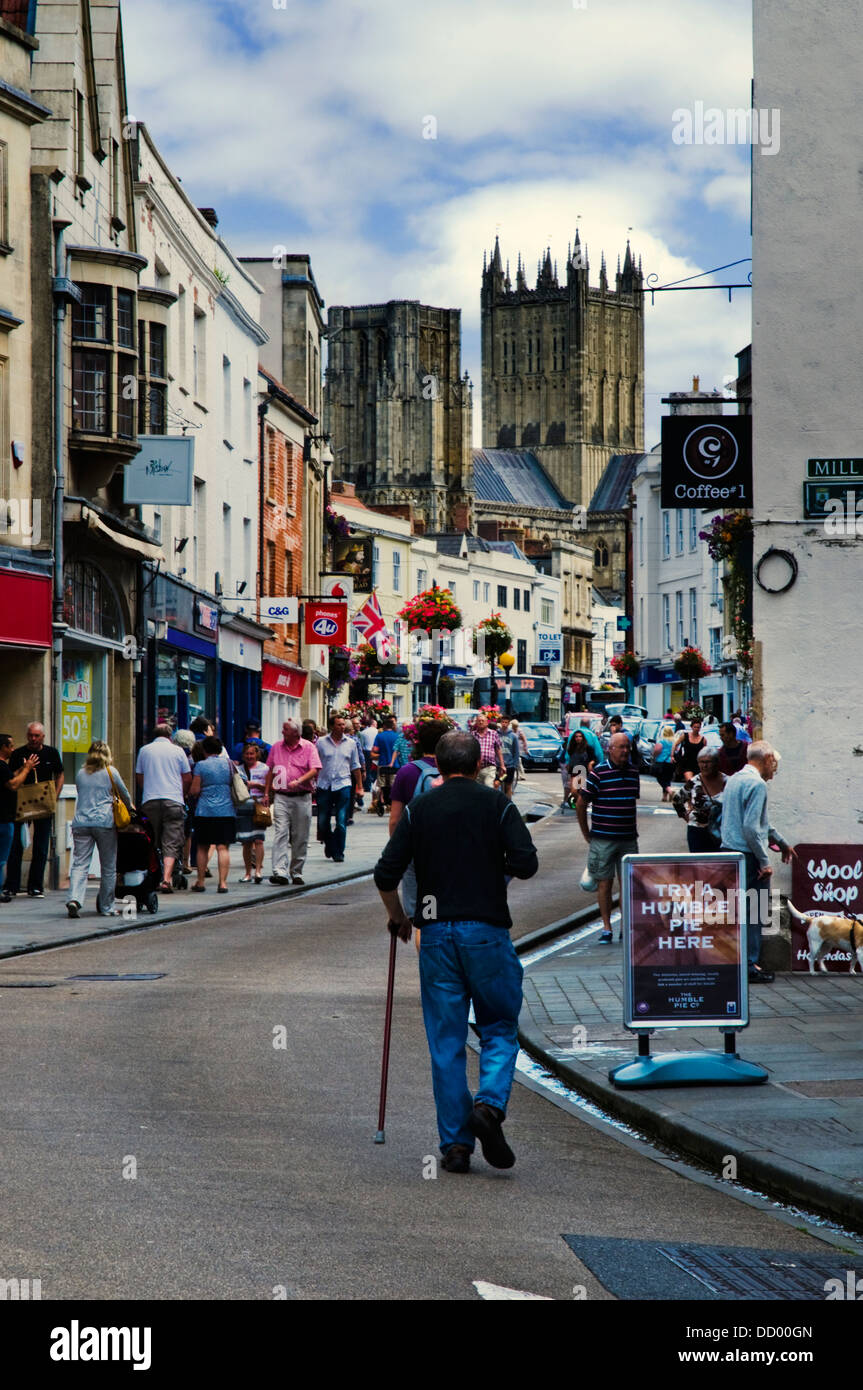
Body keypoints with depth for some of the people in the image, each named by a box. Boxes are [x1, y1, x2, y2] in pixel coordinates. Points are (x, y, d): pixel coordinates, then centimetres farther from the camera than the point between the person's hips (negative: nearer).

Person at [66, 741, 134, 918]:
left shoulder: (81, 774, 12)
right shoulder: (110, 772, 4)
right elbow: (124, 795, 15)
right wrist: (130, 808, 35)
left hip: (81, 822, 3)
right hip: (104, 822, -2)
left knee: (80, 864, -3)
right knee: (108, 867, 8)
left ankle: (74, 898, -24)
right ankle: (107, 907, 12)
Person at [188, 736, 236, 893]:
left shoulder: (201, 765, -4)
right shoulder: (228, 763, 4)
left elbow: (194, 790, -5)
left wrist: (189, 792, 17)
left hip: (205, 811, -1)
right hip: (226, 811, 2)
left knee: (202, 847, 9)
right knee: (223, 847, 0)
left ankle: (200, 882, 13)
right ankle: (223, 882, -7)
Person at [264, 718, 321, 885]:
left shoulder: (308, 747, 0)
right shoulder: (276, 748, 10)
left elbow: (315, 770, -9)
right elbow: (270, 771, 17)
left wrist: (299, 781, -23)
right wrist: (267, 793, 11)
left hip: (302, 798, -1)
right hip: (281, 798, 1)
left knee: (300, 837, 5)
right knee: (280, 834, -12)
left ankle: (296, 872, 17)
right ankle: (280, 871, -20)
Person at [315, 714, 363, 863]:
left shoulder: (350, 743, 8)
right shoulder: (321, 742, 4)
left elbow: (356, 766, 15)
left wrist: (359, 786, 12)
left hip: (343, 785, 0)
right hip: (324, 786, 0)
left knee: (341, 822, -6)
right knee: (323, 821, 5)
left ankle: (338, 853, 2)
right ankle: (329, 844, 30)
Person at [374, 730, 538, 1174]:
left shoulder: (419, 809, 5)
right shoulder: (496, 805, 0)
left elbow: (386, 875, 1)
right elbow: (526, 863, -10)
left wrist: (398, 918, 18)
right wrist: (497, 864, 12)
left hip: (435, 933, 2)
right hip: (487, 930, -2)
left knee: (446, 1042, 7)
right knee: (500, 1029, 11)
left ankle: (455, 1144, 5)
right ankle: (490, 1104, -14)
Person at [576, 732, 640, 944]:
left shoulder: (633, 771, 8)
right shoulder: (599, 772, -7)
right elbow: (581, 804, -2)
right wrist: (587, 834, 1)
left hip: (628, 839, 4)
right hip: (603, 839, -4)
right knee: (604, 883, 1)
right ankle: (606, 927, 7)